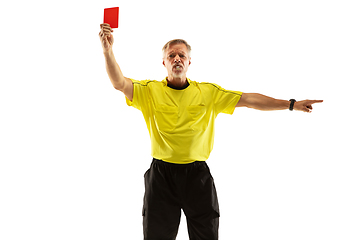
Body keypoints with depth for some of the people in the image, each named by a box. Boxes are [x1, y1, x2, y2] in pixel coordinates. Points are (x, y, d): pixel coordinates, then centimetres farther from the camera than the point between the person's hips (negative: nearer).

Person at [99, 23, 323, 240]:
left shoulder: (209, 92, 3)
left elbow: (249, 99, 2)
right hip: (161, 175, -1)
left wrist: (292, 104, 0)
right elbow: (120, 83, -15)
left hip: (197, 175, 1)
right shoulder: (150, 90, -1)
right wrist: (108, 50, -30)